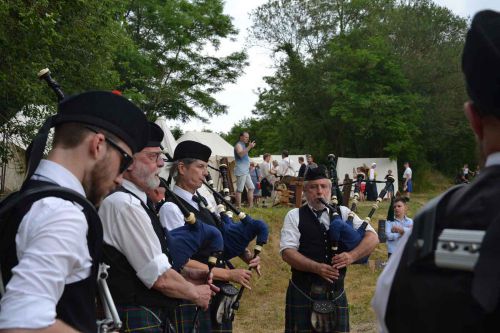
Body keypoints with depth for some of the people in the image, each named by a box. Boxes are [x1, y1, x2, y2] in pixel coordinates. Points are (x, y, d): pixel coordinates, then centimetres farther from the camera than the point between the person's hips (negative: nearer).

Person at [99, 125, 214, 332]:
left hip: (155, 316, 9)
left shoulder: (133, 199, 9)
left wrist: (183, 275, 6)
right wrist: (195, 292, -5)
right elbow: (160, 278, -21)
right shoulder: (124, 204, -21)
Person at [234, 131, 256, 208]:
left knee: (251, 187, 9)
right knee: (239, 189, -9)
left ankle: (250, 205, 12)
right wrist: (249, 147, -34)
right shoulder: (238, 145, -8)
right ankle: (239, 207, -9)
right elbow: (240, 154, -29)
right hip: (241, 171, -10)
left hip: (246, 171, 10)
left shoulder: (243, 145, 22)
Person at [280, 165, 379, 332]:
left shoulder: (343, 213, 8)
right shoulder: (294, 216, 1)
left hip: (336, 293, 3)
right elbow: (287, 252, -9)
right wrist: (317, 267, -22)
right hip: (303, 292, -2)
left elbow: (372, 237, 2)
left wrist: (352, 256, -16)